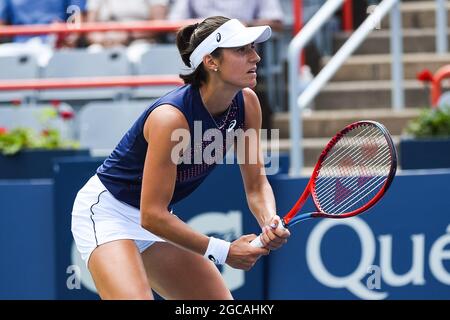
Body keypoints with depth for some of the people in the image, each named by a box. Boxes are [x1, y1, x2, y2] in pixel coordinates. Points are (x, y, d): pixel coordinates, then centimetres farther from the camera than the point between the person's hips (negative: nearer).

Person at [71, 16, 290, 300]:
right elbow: (152, 215, -29)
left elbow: (256, 185, -2)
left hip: (159, 217, 8)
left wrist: (270, 222, -25)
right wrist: (223, 251, -27)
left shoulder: (246, 103, -10)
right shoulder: (170, 116, -31)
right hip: (107, 210, -8)